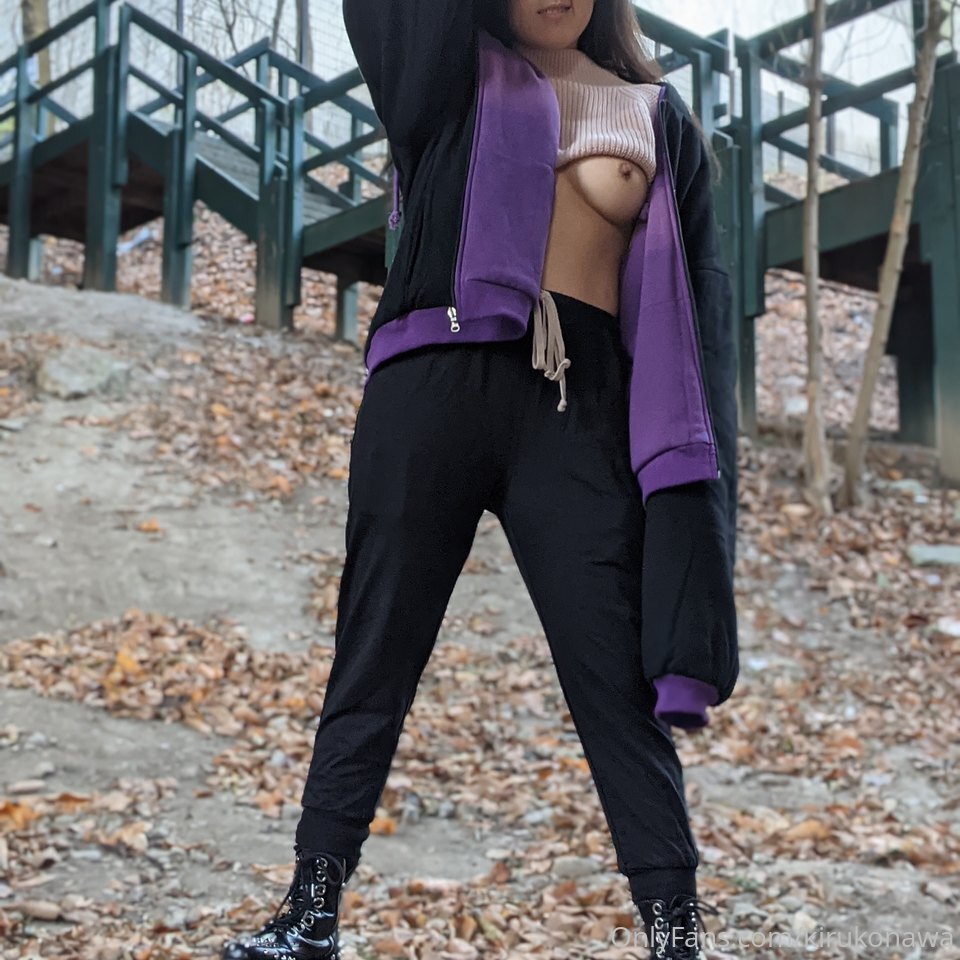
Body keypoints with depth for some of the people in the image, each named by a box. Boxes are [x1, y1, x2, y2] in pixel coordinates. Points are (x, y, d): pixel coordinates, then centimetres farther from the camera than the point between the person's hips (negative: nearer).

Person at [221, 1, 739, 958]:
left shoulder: (656, 113, 17)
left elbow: (701, 284, 11)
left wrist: (691, 450, 0)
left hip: (582, 405, 0)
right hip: (435, 381, 0)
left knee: (616, 674, -4)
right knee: (375, 654, 3)